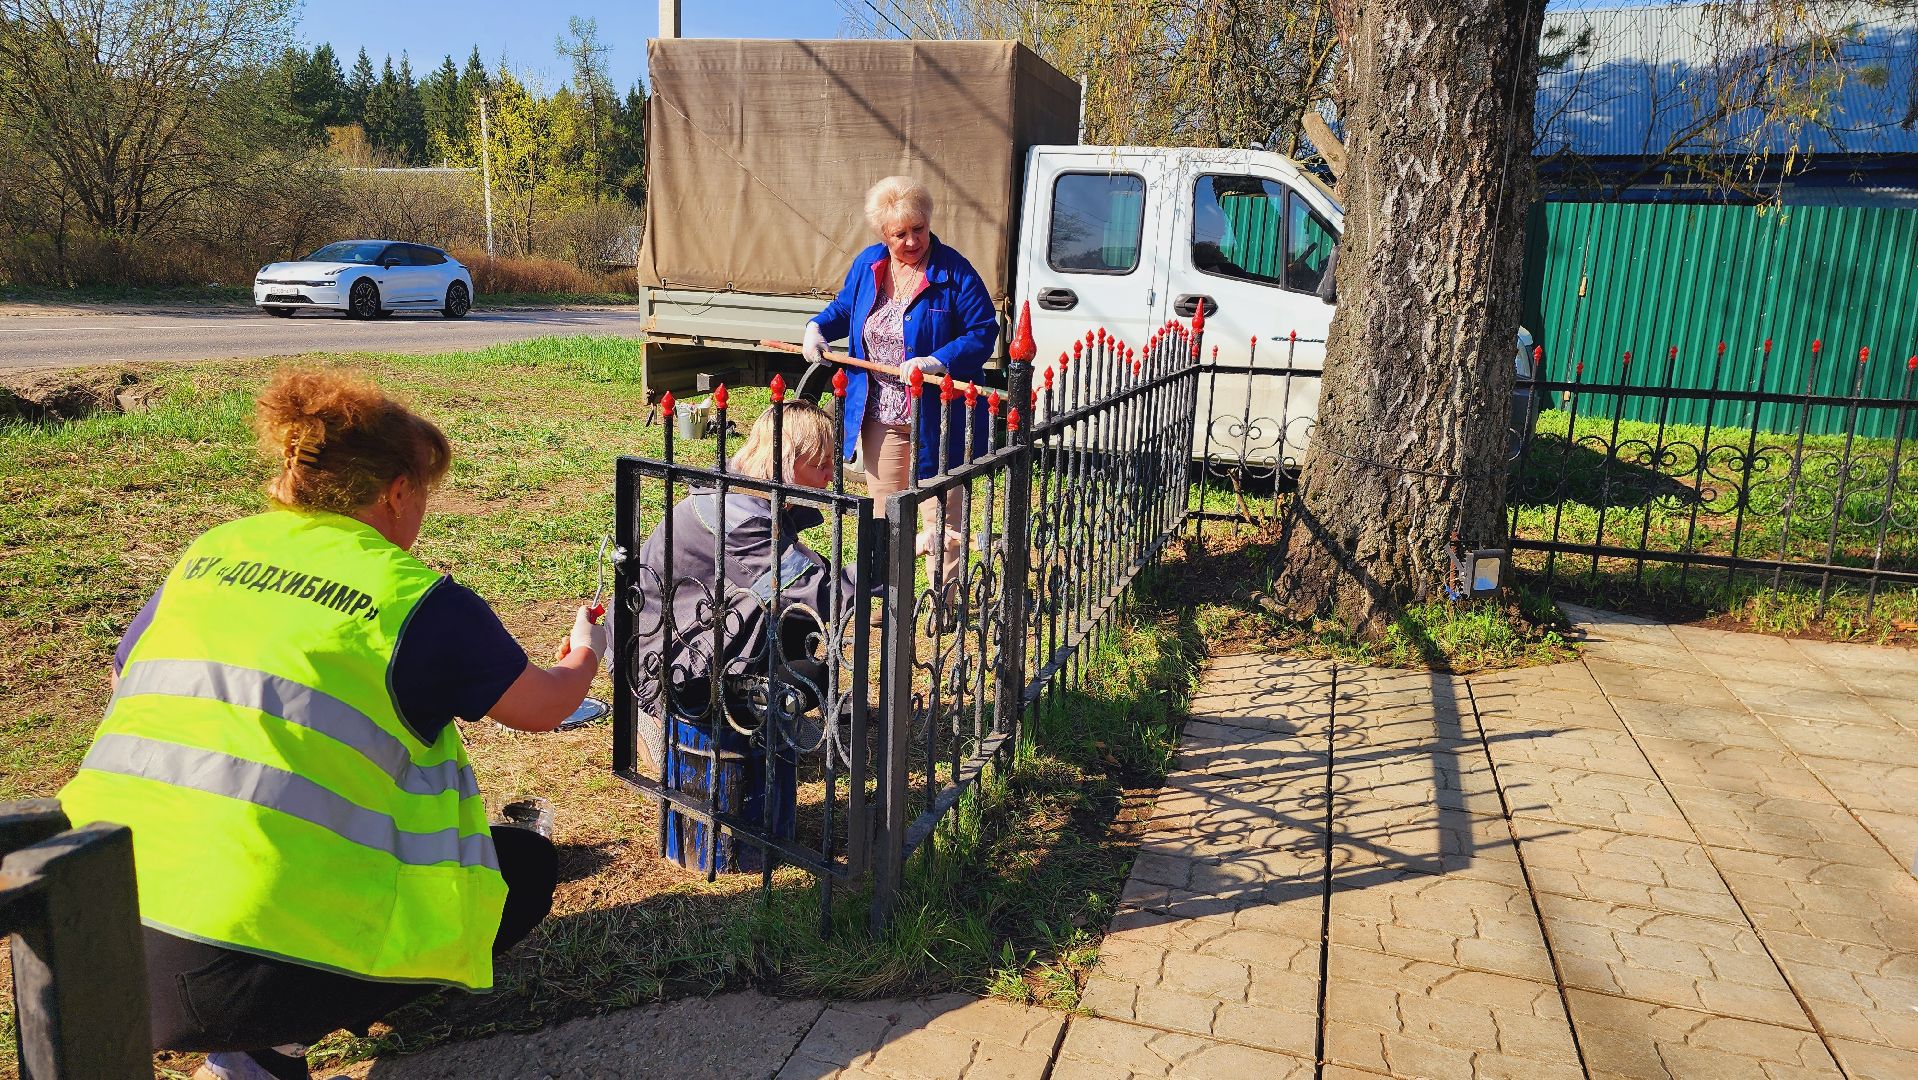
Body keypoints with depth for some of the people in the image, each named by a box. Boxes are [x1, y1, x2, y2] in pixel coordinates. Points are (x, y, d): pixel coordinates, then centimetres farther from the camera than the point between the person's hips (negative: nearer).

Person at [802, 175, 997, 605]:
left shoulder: (953, 272, -14)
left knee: (941, 513, 3)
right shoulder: (867, 265, 3)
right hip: (880, 415, 5)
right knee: (884, 510, 15)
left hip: (936, 418, -5)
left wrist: (935, 363, -26)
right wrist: (818, 327, -1)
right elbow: (844, 308, 20)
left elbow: (983, 332, -14)